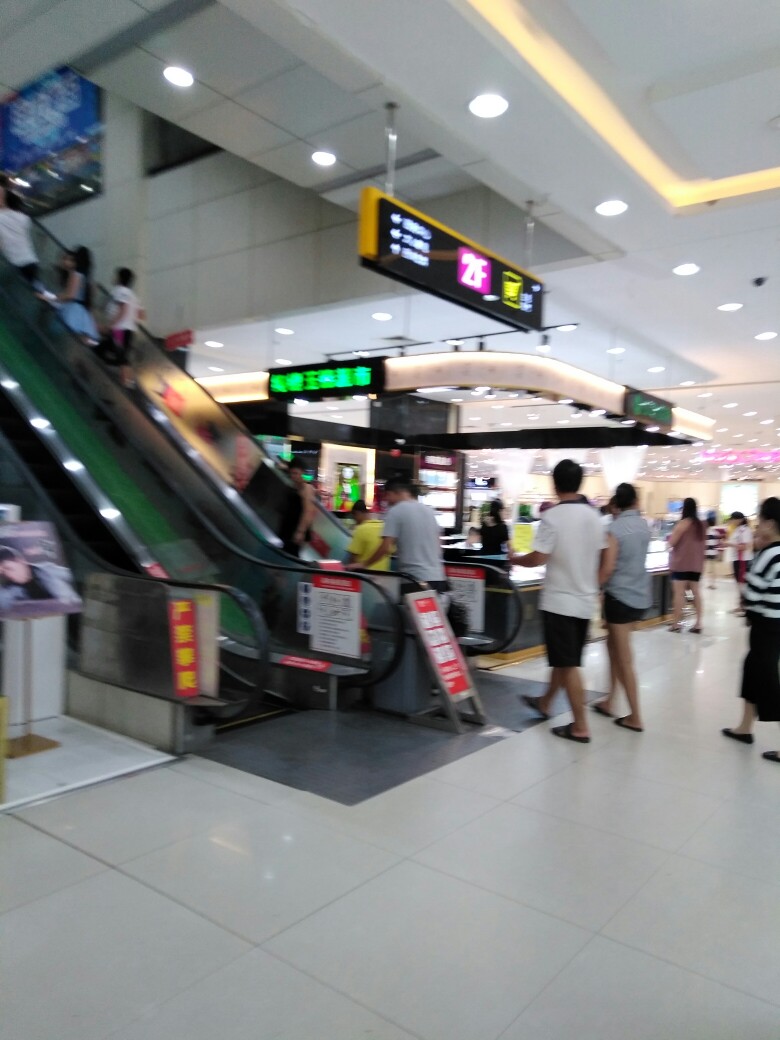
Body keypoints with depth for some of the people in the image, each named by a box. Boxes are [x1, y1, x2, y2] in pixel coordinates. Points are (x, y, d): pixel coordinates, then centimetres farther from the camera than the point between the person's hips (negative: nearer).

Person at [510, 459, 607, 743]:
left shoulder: (552, 517, -15)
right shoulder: (594, 516, 4)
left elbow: (538, 558, -17)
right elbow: (600, 559, 10)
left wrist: (516, 559, 0)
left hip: (560, 600, -7)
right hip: (585, 600, 7)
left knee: (568, 664, 0)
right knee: (564, 658, 20)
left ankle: (580, 727, 5)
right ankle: (545, 702, 38)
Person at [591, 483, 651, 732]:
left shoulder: (614, 529, -15)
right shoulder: (643, 526, 6)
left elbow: (608, 568, -19)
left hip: (620, 596, -7)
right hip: (641, 596, 7)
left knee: (624, 660, 1)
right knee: (614, 648, 21)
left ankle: (635, 717, 7)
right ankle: (609, 701, 29)